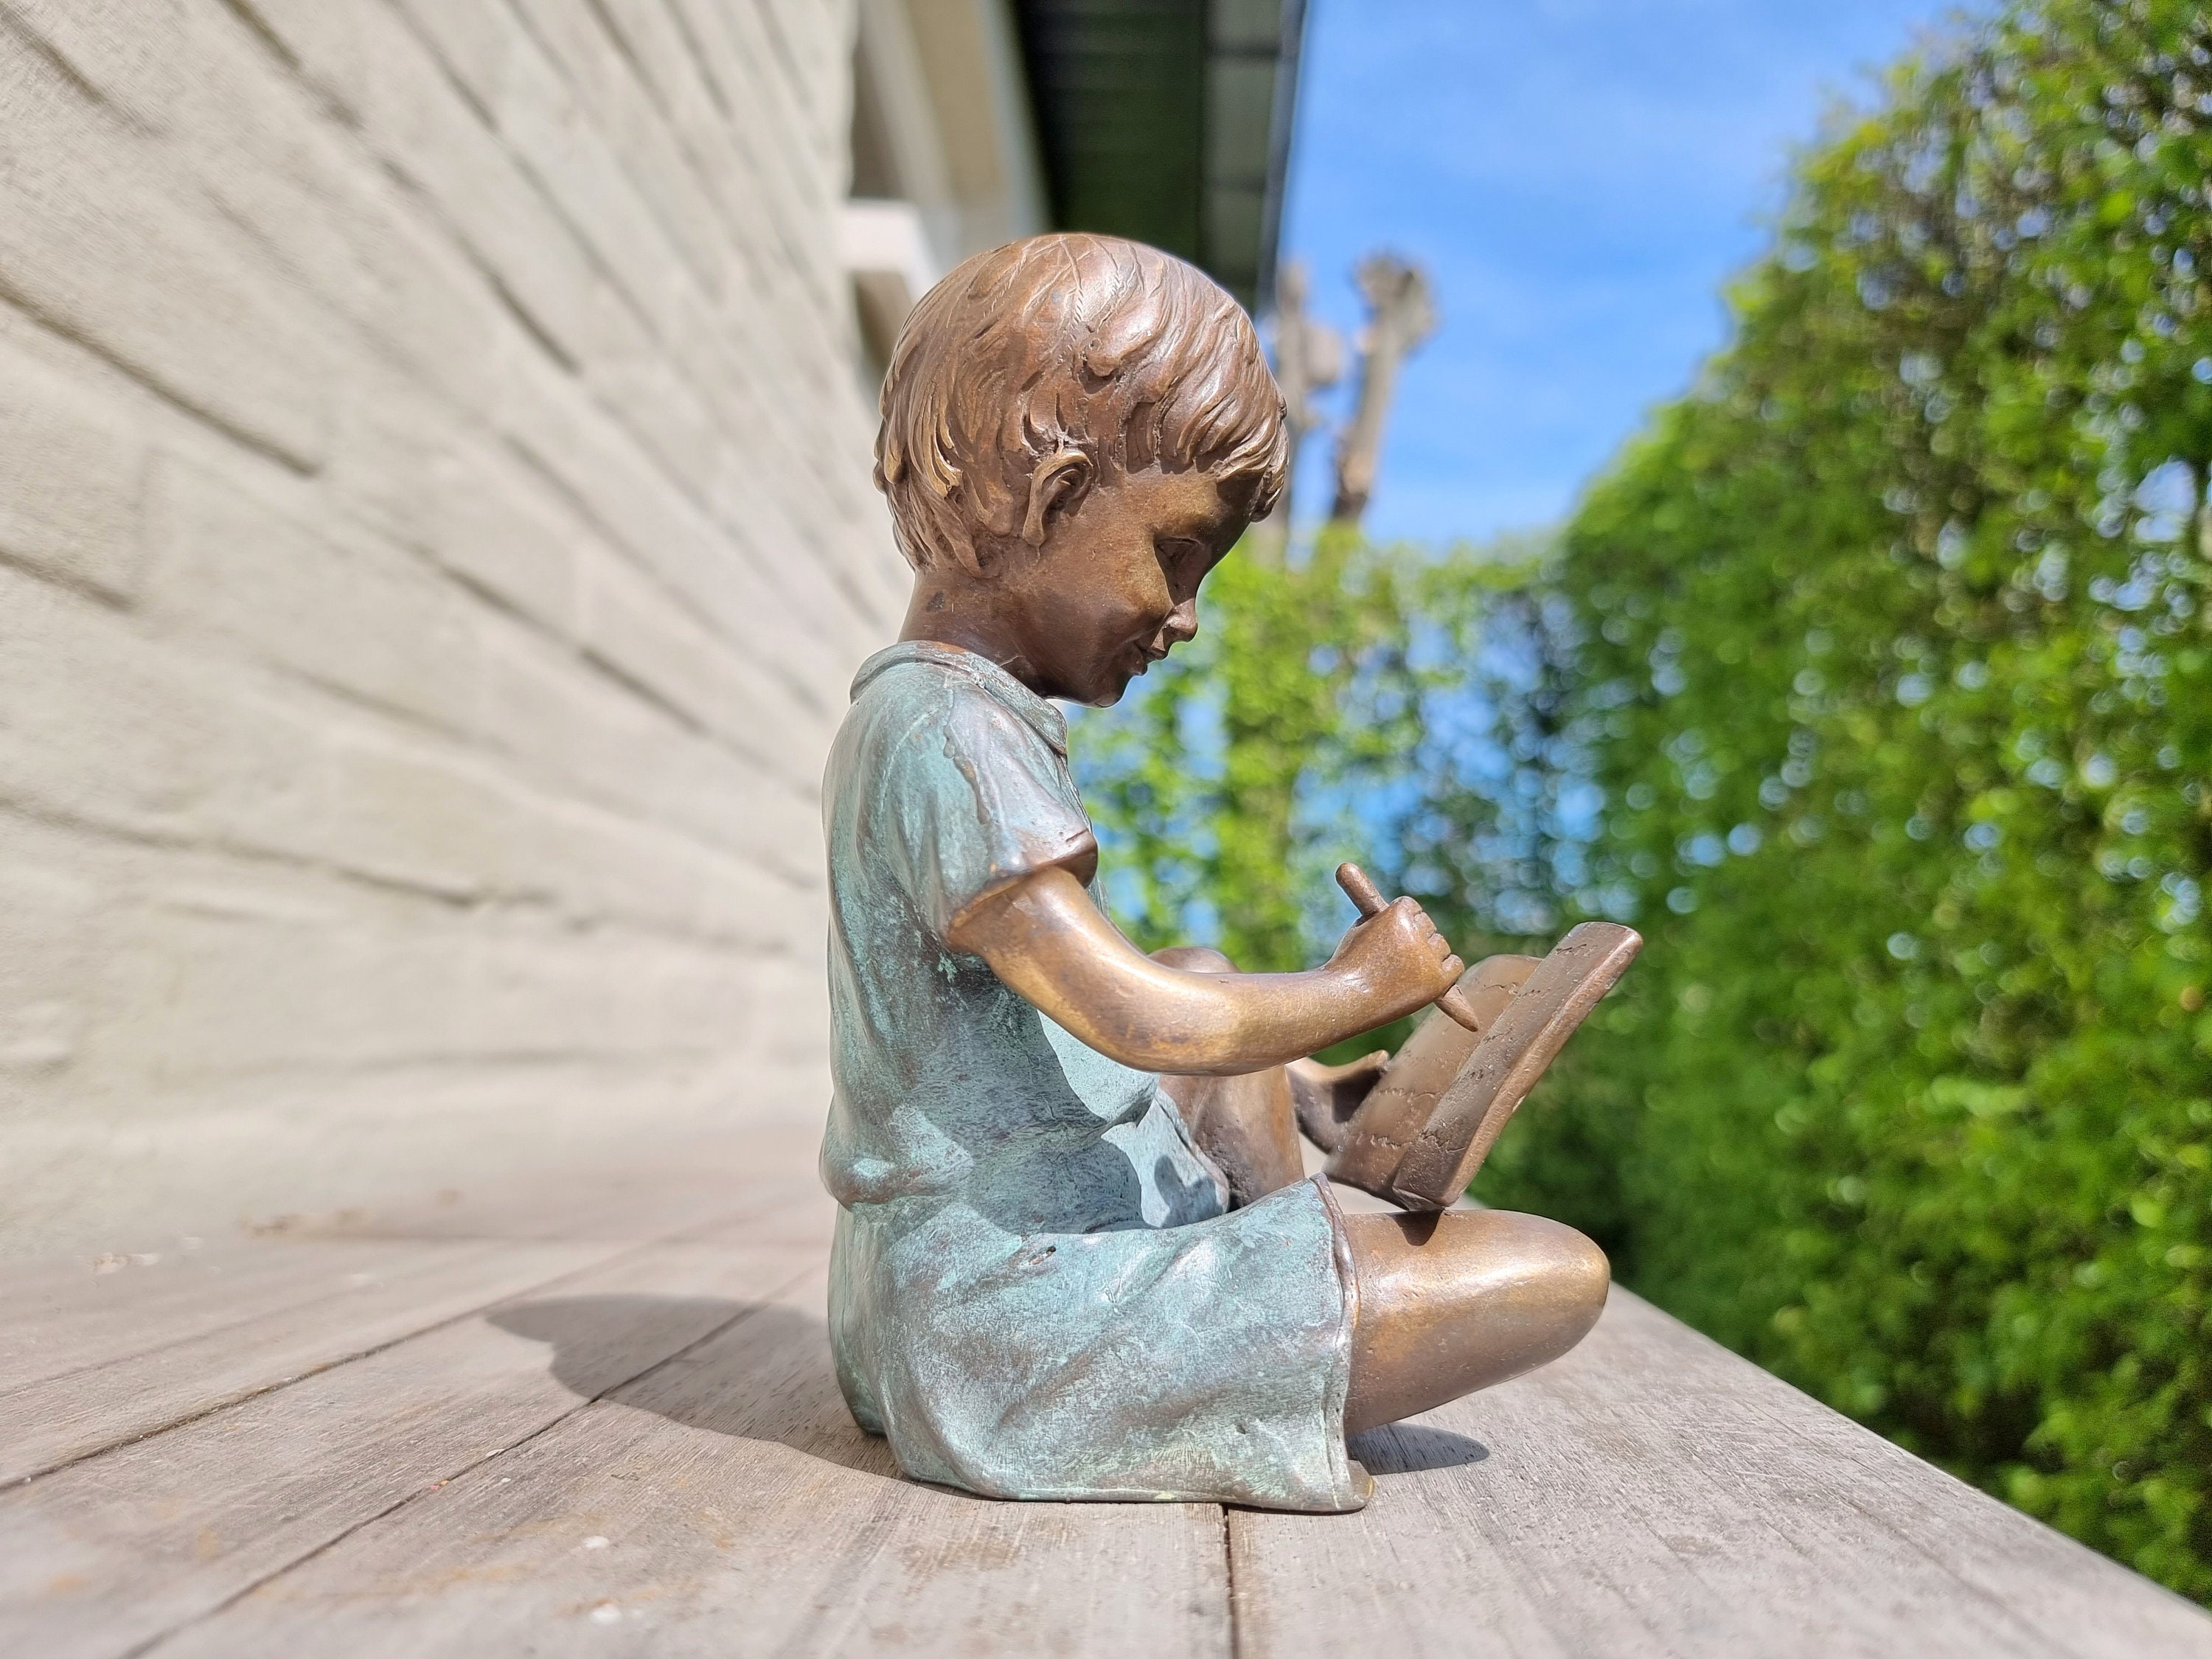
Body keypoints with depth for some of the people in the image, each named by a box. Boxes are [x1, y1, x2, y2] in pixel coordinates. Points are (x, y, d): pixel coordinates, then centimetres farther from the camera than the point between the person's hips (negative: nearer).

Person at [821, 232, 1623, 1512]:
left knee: (1216, 966, 29)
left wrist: (1302, 1091, 16)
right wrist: (1358, 987, -11)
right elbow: (1145, 1022, -29)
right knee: (1560, 1276, -12)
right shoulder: (954, 732, -20)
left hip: (955, 1308, 10)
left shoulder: (908, 714, 13)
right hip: (1029, 1323, -10)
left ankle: (1300, 1289, 15)